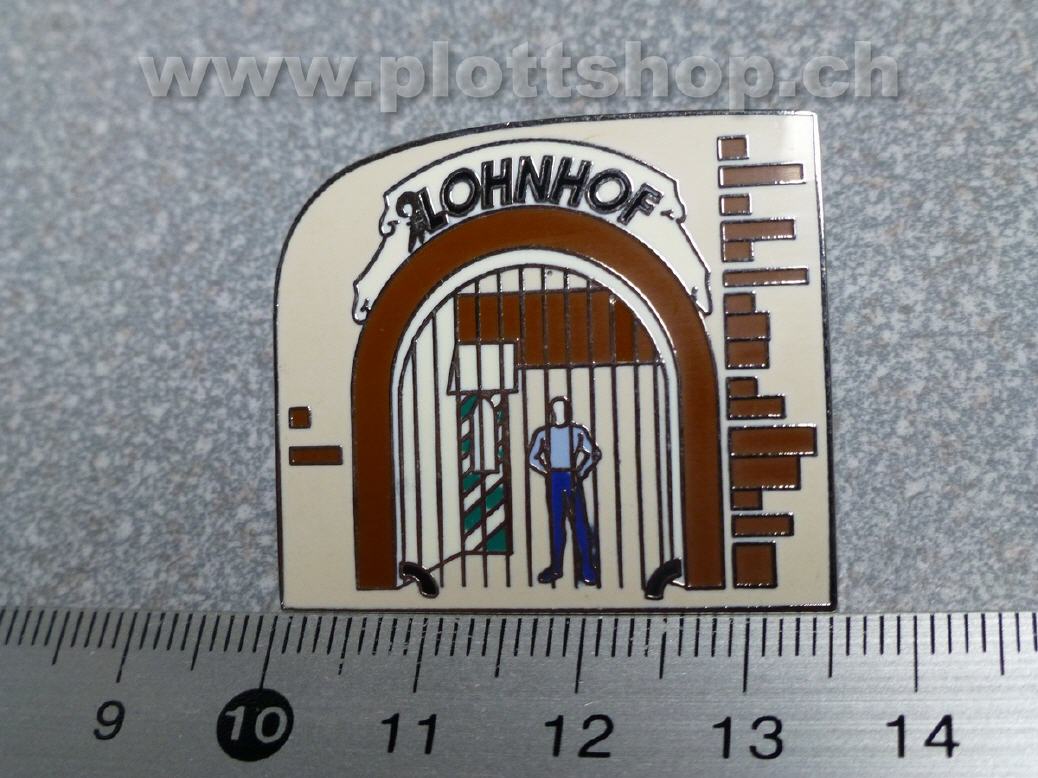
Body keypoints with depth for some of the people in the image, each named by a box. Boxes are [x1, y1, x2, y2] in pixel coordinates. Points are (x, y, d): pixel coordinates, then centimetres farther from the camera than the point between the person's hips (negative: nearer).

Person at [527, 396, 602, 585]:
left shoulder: (577, 431, 1)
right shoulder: (543, 433, 4)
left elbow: (594, 453, 7)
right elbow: (532, 458, 11)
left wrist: (580, 472, -1)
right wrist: (547, 472, 1)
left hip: (572, 479, -2)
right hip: (554, 481, 2)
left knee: (580, 522, -5)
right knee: (556, 523, 6)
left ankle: (587, 568, -1)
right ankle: (556, 567, 13)